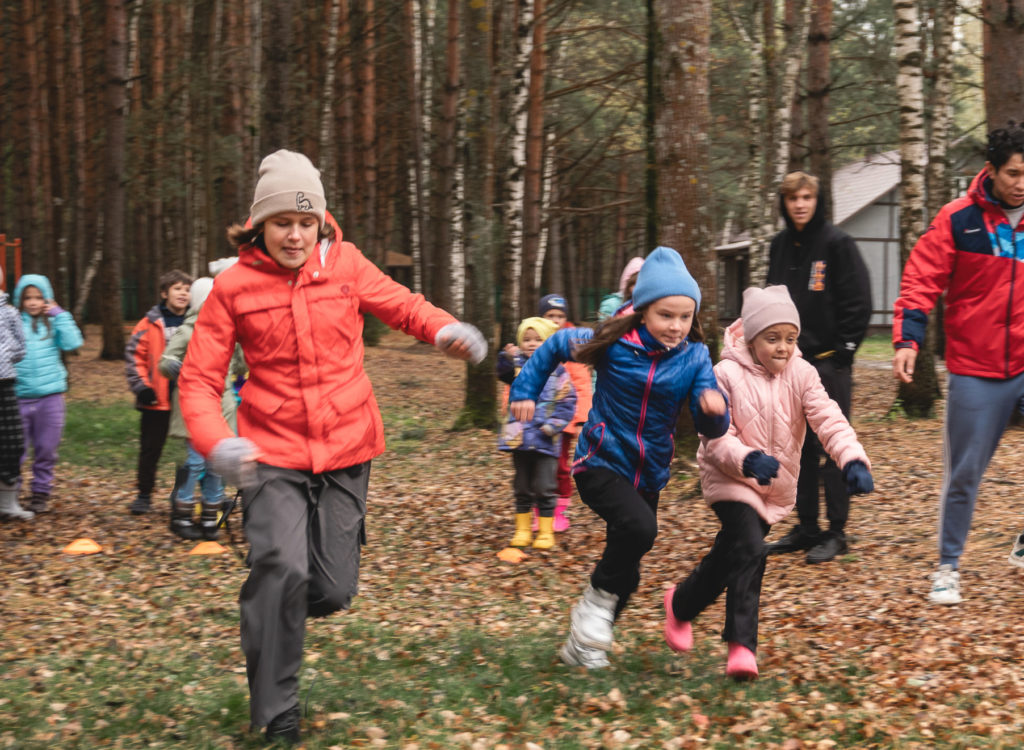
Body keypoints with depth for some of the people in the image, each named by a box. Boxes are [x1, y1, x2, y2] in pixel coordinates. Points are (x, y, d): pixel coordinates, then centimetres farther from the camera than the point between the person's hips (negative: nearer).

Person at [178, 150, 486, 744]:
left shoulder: (345, 264, -1)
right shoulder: (234, 286, -6)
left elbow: (402, 306, 11)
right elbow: (199, 379, -5)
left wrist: (447, 330, -12)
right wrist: (217, 443, -23)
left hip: (346, 449, 2)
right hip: (273, 453, -2)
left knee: (332, 592, 2)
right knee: (282, 569, -21)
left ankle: (274, 604, 41)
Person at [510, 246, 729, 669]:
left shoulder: (694, 357, -9)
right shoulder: (613, 344, -14)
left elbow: (711, 429, -12)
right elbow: (556, 346, 4)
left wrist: (713, 409, -34)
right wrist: (525, 392, 2)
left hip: (648, 475, 4)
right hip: (600, 464, -4)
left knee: (626, 574, 10)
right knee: (640, 527, -31)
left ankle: (582, 645, 31)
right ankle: (599, 598, -7)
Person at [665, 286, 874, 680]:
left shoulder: (801, 374, -6)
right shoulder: (727, 374, -14)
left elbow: (828, 419, -17)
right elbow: (715, 436, -18)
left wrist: (853, 459, -35)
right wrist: (747, 459, -37)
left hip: (777, 485, 5)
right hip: (731, 479, -5)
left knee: (728, 556, 11)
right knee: (749, 548, -23)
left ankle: (681, 603, 31)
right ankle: (742, 644, -10)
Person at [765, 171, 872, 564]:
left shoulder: (837, 243, -9)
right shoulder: (780, 246, 10)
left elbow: (858, 302, -10)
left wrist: (842, 351, -12)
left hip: (828, 362, -6)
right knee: (799, 448, 10)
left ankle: (836, 532, 5)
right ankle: (806, 528, 18)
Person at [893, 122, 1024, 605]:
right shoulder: (957, 220, -6)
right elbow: (920, 282, -8)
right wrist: (907, 339, -21)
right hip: (975, 370, -2)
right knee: (963, 474, 5)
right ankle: (948, 567, 20)